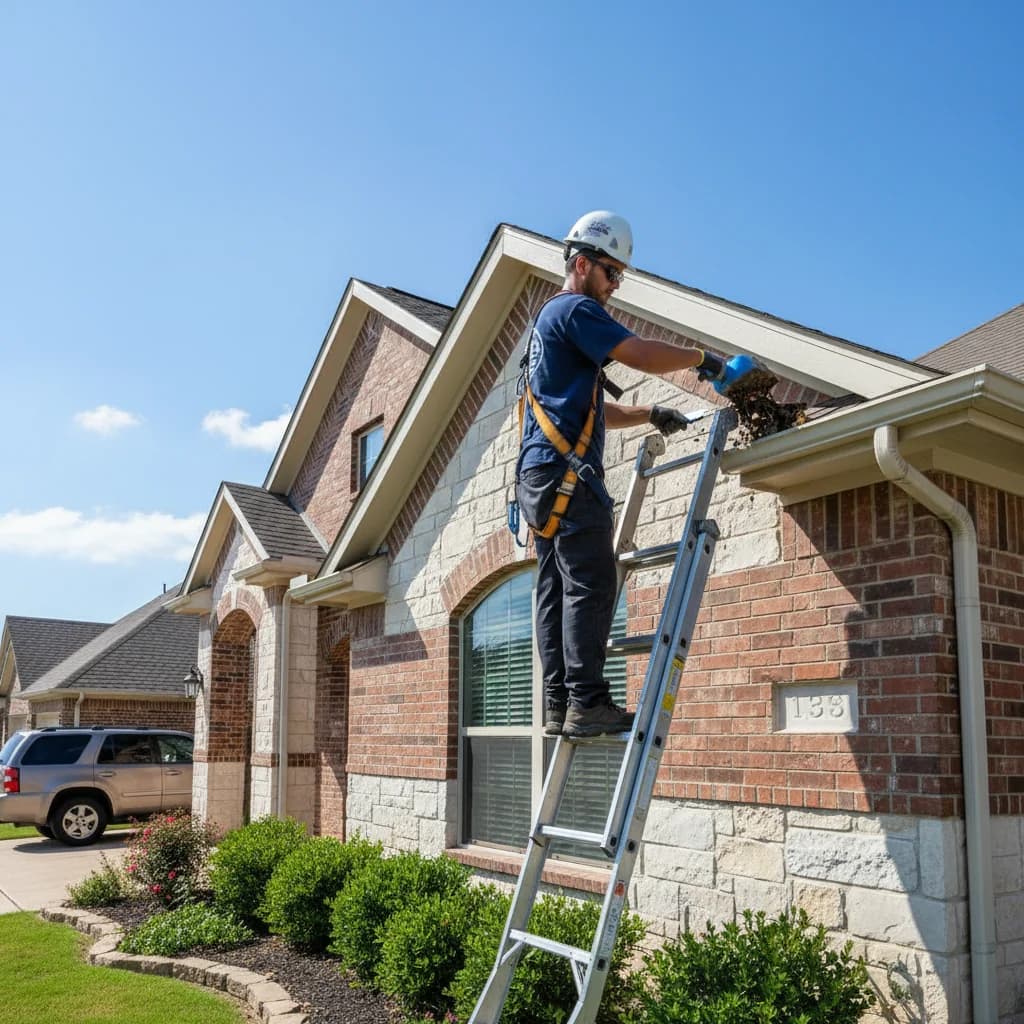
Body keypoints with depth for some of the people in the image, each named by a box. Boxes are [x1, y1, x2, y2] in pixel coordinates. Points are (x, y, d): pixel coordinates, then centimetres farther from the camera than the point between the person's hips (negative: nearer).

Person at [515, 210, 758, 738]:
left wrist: (649, 413, 21)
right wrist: (702, 358, 0)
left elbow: (591, 409, 31)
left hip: (542, 479, 10)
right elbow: (642, 354, -15)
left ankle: (558, 706, 4)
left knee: (556, 591, 4)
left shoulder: (548, 319, 30)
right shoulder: (574, 310, -3)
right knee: (591, 585, -13)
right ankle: (586, 703, -16)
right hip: (567, 474, -10)